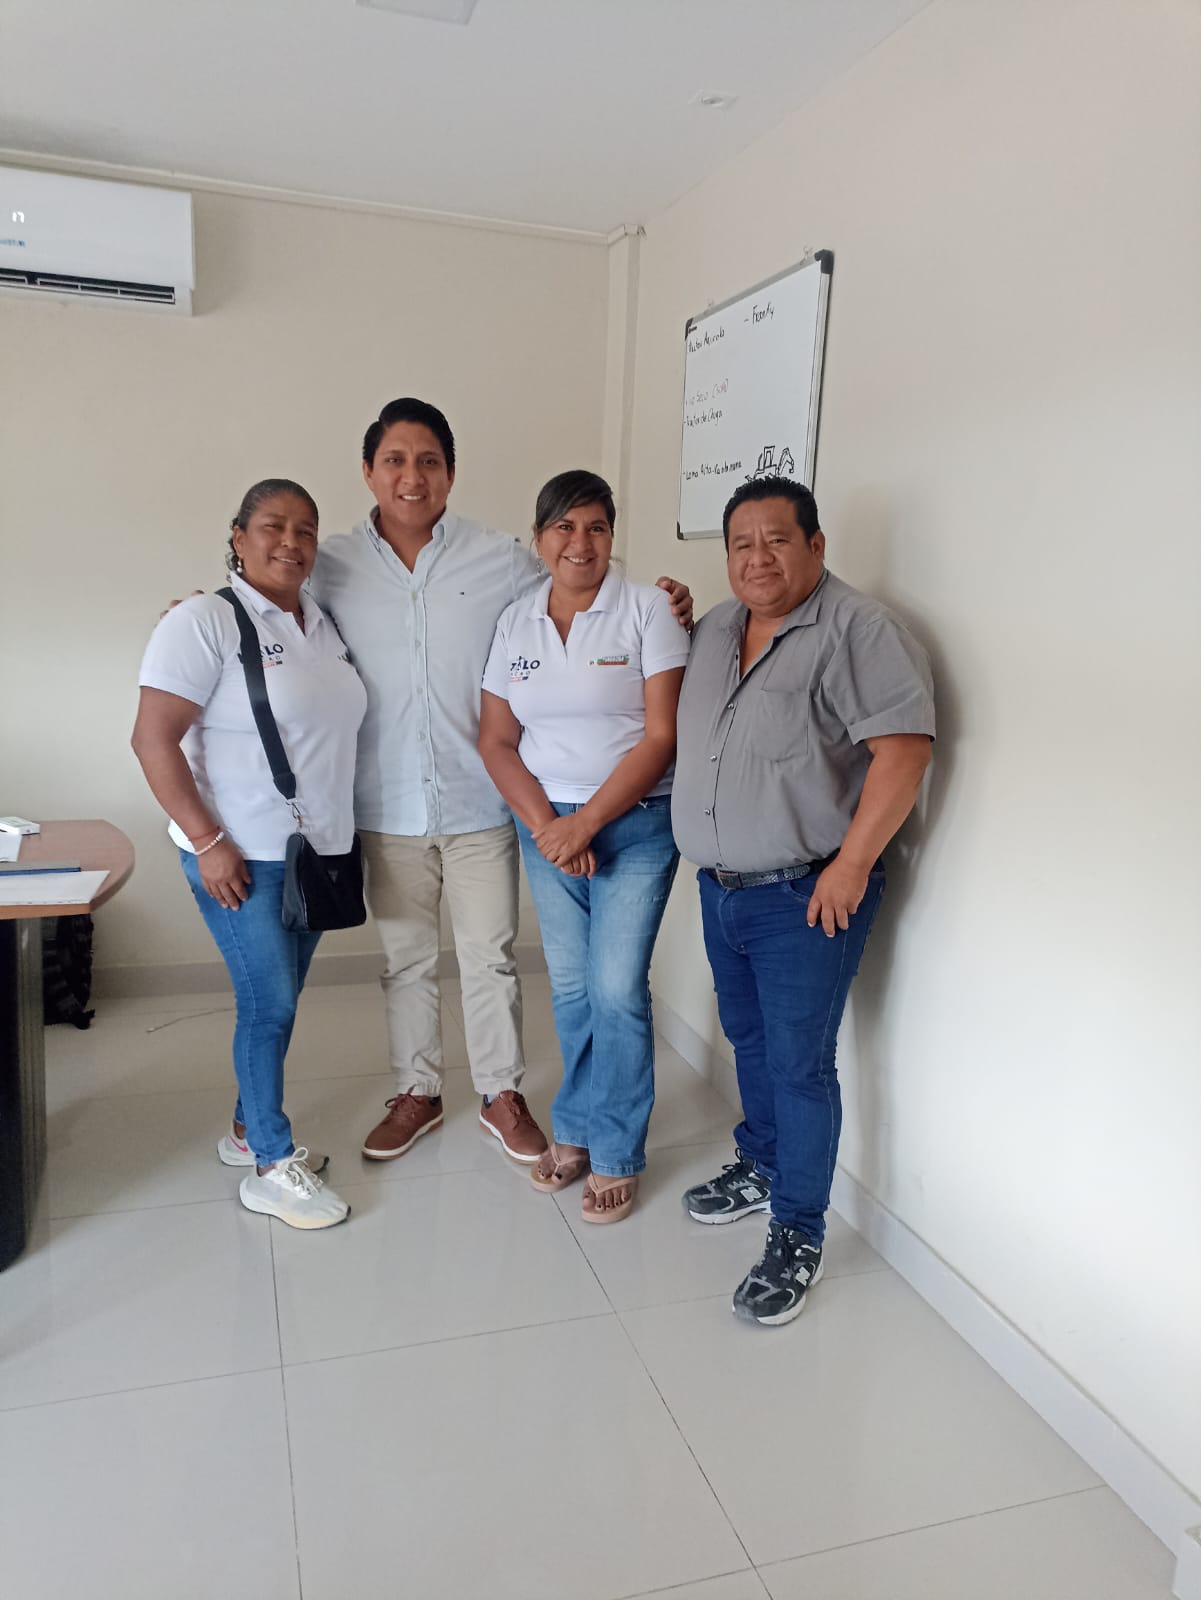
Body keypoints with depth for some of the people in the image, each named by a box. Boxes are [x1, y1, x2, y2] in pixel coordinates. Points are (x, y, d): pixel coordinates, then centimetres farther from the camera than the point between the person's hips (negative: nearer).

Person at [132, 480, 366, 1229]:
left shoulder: (325, 625, 9)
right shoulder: (204, 621, -12)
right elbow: (153, 739, -15)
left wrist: (341, 840, 12)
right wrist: (208, 843, -18)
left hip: (316, 853, 7)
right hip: (241, 857, -6)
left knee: (277, 1001, 15)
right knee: (270, 1004, -2)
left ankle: (250, 1130, 33)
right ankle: (272, 1168, 13)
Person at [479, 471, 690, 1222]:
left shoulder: (648, 609, -8)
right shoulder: (515, 622, 4)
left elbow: (662, 737, -12)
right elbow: (497, 742, 4)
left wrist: (584, 823, -15)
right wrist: (544, 823, -10)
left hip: (635, 824, -3)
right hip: (547, 824, 4)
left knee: (617, 989, -4)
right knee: (571, 988, 11)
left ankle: (617, 1154, 15)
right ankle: (577, 1131, 30)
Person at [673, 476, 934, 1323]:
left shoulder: (858, 631, -16)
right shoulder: (715, 629, 9)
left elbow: (904, 748, -22)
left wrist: (850, 865, -22)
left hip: (807, 896, -7)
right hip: (721, 887, 8)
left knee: (799, 1063, 1)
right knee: (748, 1038, 21)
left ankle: (798, 1238, 16)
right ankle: (761, 1166, 42)